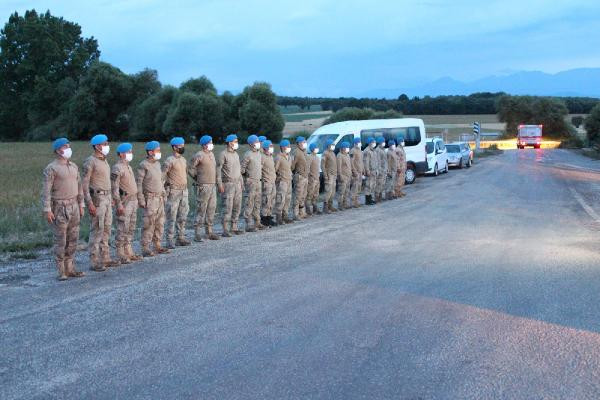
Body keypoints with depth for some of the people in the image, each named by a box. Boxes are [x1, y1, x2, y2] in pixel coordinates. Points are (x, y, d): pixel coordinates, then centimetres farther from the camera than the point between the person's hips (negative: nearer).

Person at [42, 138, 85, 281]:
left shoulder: (73, 166, 11)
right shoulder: (51, 168, -9)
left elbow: (79, 187, 16)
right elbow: (46, 190, -13)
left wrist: (81, 205, 13)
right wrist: (47, 210, -19)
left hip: (73, 206, 7)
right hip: (59, 208, -6)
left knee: (72, 239, 8)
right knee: (60, 241, -3)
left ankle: (70, 269, 15)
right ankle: (61, 272, 3)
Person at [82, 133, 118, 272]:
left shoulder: (104, 160, 13)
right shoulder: (90, 162, -14)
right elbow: (84, 184, -17)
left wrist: (110, 198, 21)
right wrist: (89, 203, -22)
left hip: (106, 198, 9)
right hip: (96, 199, -9)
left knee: (106, 229, 11)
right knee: (97, 230, -7)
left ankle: (105, 258, 19)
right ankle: (94, 262, -3)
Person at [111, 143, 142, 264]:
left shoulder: (128, 166, 15)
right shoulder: (117, 168, -13)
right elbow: (114, 188, -18)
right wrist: (119, 204, -21)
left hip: (133, 200, 9)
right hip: (124, 201, -9)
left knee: (131, 228, 12)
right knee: (122, 229, -6)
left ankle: (129, 252, 20)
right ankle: (121, 255, -1)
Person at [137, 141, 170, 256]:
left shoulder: (157, 163, 13)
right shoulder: (143, 165, -11)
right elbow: (139, 183, -13)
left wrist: (164, 194, 19)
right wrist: (141, 200, -16)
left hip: (160, 198, 8)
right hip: (150, 199, -8)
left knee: (160, 223, 11)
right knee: (149, 224, -7)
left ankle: (157, 246, 20)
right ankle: (145, 249, -1)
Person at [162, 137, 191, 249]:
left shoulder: (183, 160, 13)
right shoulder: (170, 161, -12)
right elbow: (162, 176, -14)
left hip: (184, 192, 8)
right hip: (174, 192, -8)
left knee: (182, 217, 11)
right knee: (172, 218, -4)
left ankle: (181, 238, 19)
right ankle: (170, 241, 0)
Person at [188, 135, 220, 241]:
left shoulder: (211, 154, 14)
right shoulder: (199, 156, -11)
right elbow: (190, 169, -8)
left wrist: (215, 182, 15)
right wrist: (197, 178, 0)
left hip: (213, 185, 8)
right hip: (203, 186, -8)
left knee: (211, 209, 11)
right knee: (201, 210, -5)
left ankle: (209, 231, 19)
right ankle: (197, 234, 0)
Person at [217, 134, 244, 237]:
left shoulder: (236, 154, 15)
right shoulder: (223, 154, -8)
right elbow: (218, 169, -12)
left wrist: (241, 182, 18)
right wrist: (220, 184, -16)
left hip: (237, 184, 8)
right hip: (228, 184, -8)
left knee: (237, 206, 9)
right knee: (228, 207, -9)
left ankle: (234, 227, 18)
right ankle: (225, 230, -6)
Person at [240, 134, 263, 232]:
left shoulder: (259, 154, 13)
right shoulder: (248, 155, -13)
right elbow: (242, 169, -12)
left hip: (258, 181, 9)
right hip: (251, 181, -9)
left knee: (257, 203, 14)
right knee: (250, 204, -7)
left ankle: (257, 222, 22)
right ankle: (249, 225, -6)